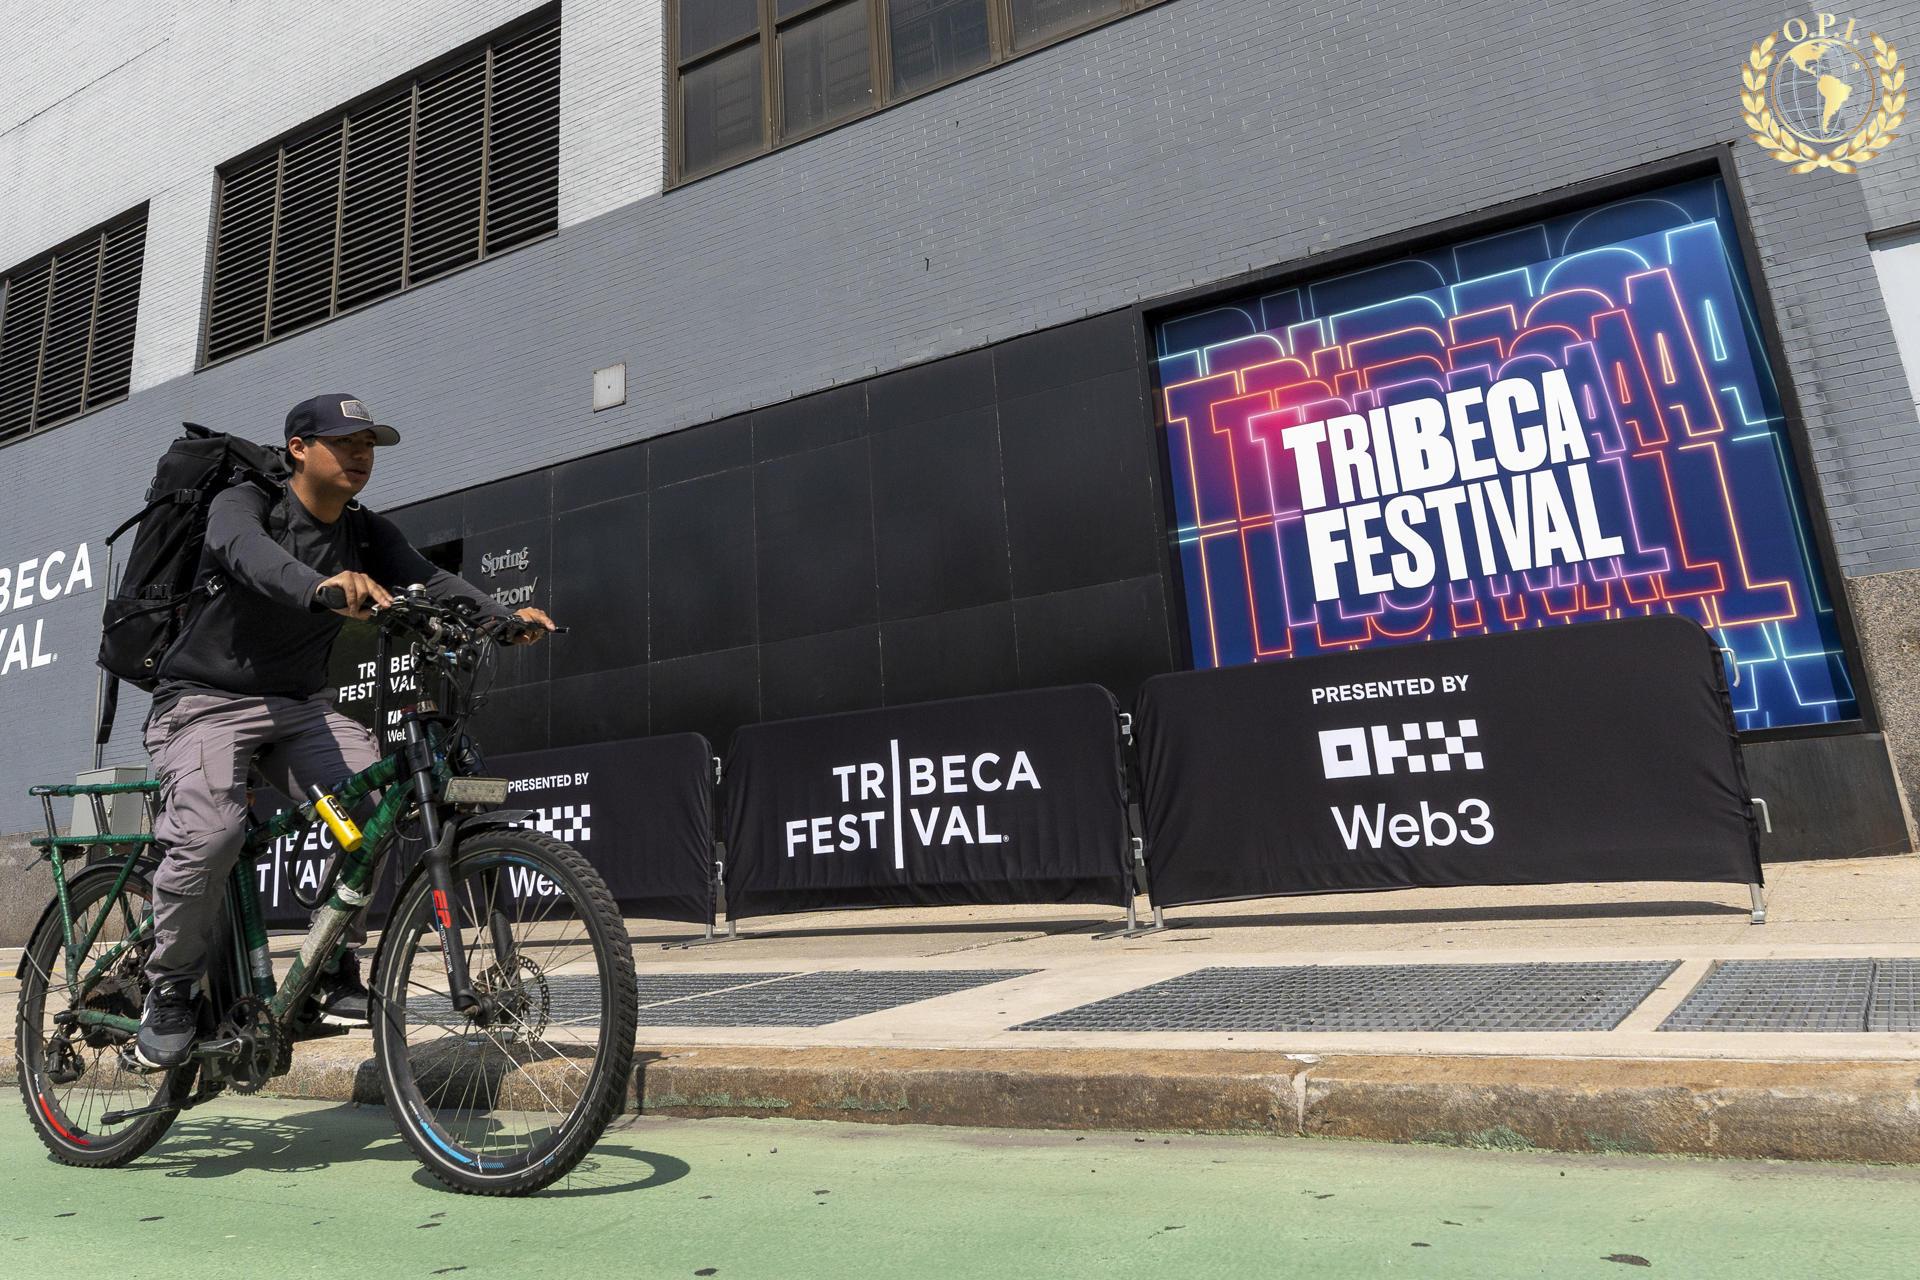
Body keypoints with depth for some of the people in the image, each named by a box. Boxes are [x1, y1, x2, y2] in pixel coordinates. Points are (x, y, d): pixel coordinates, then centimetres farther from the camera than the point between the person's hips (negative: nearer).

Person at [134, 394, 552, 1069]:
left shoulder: (366, 533, 3)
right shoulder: (243, 503, -10)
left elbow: (428, 580, -15)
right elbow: (249, 551, -35)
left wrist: (507, 617, -35)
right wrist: (321, 588, -58)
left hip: (297, 707, 4)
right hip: (205, 701, -4)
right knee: (210, 833, -28)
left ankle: (336, 964, -5)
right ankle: (170, 989, -2)